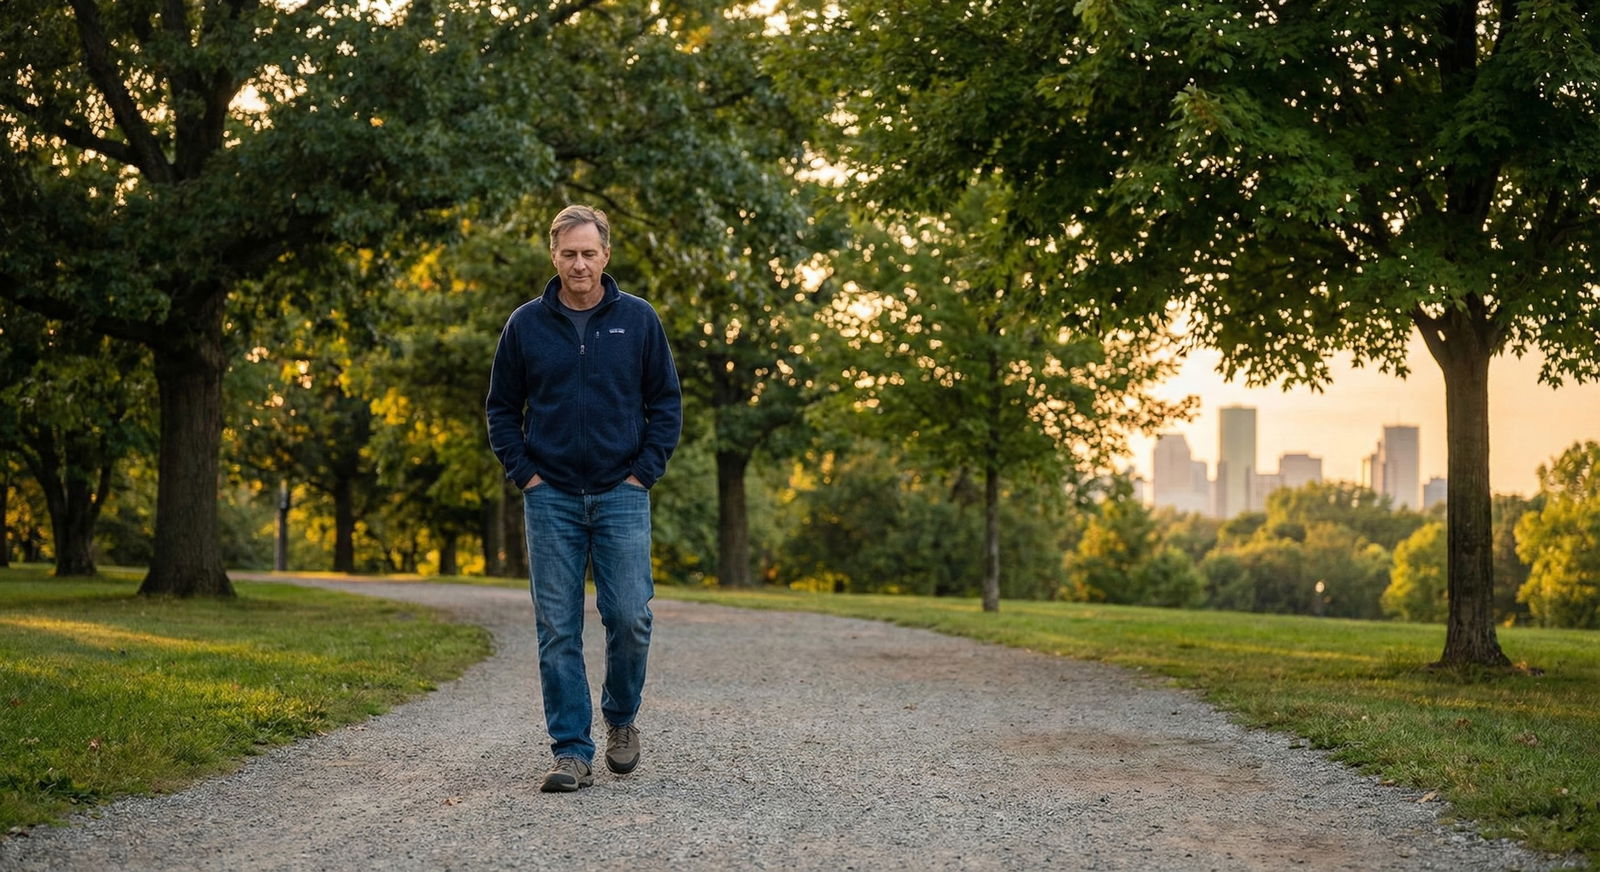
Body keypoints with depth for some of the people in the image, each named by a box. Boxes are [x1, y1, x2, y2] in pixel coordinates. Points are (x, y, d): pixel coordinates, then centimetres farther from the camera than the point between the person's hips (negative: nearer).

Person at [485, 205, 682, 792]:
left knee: (630, 617, -7)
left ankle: (620, 718, 19)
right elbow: (502, 408, 11)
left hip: (622, 495, -1)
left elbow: (666, 401, 7)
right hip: (551, 498, 1)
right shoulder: (526, 325, 4)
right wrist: (524, 474, 0)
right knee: (558, 629, -1)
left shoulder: (639, 320, 3)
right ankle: (572, 751, 4)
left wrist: (645, 471, -2)